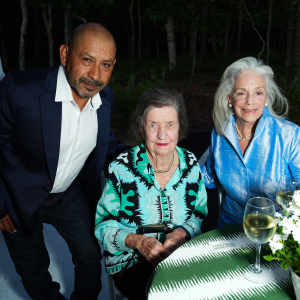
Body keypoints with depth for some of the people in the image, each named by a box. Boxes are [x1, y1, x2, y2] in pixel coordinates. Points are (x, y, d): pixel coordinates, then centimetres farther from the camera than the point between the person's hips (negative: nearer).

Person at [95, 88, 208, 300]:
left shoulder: (191, 165, 0)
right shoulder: (121, 169, -9)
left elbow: (200, 216, 7)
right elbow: (104, 224, -4)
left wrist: (182, 233, -13)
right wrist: (137, 241, -21)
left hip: (181, 257, 4)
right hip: (130, 263, -3)